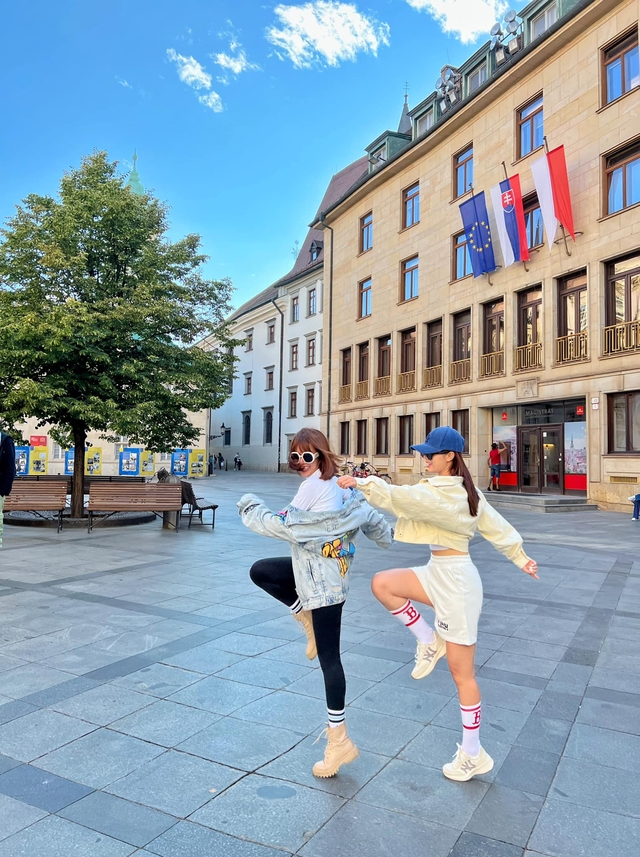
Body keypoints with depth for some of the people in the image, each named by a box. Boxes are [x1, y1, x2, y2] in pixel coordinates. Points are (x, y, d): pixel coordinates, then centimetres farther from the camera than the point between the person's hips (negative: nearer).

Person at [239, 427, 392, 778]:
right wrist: (385, 534, 34)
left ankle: (339, 741, 10)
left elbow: (283, 525, -22)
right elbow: (368, 515, 15)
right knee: (260, 571, 16)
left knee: (328, 658, -2)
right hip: (318, 571, 10)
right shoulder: (341, 486, 5)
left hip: (324, 581, -10)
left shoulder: (315, 488, -21)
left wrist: (251, 508, -7)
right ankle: (309, 619, 19)